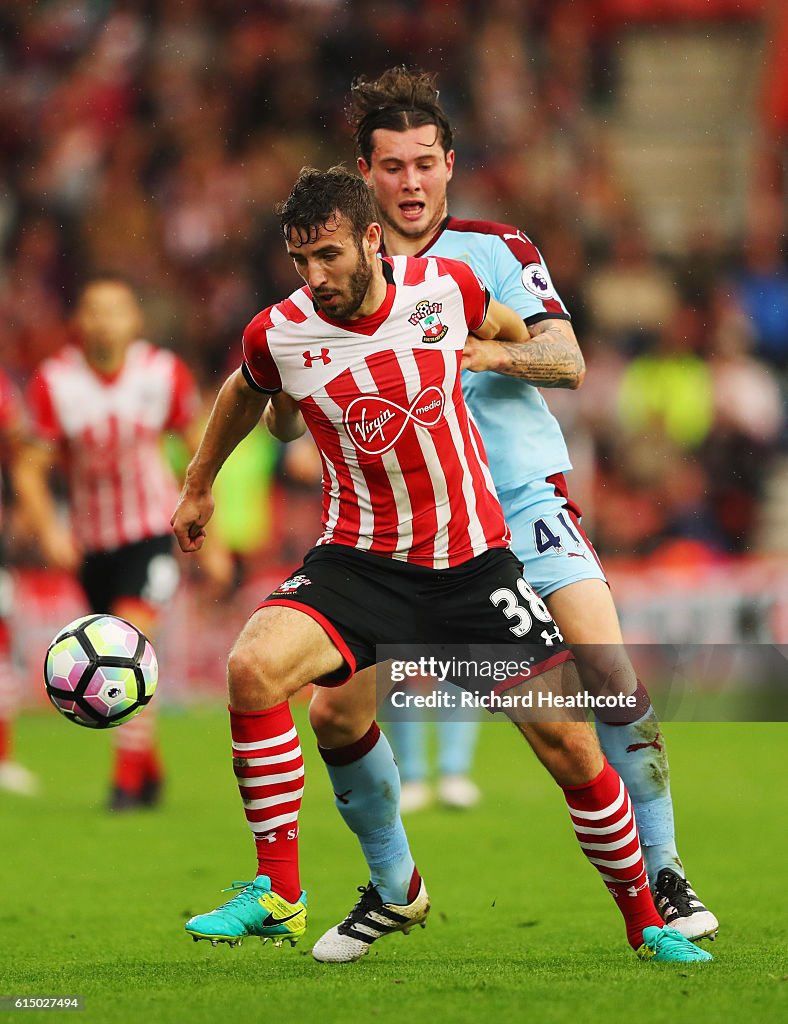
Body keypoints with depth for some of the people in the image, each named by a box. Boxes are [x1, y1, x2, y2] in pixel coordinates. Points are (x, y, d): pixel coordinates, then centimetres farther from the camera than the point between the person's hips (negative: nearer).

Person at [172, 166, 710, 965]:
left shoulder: (445, 287, -8)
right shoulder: (278, 336, -8)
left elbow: (510, 331, 18)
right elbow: (245, 394, 17)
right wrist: (198, 487, 28)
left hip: (472, 561, 1)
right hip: (359, 561, -1)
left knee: (570, 743, -5)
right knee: (253, 668, -29)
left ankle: (646, 924, 15)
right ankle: (278, 898, -19)